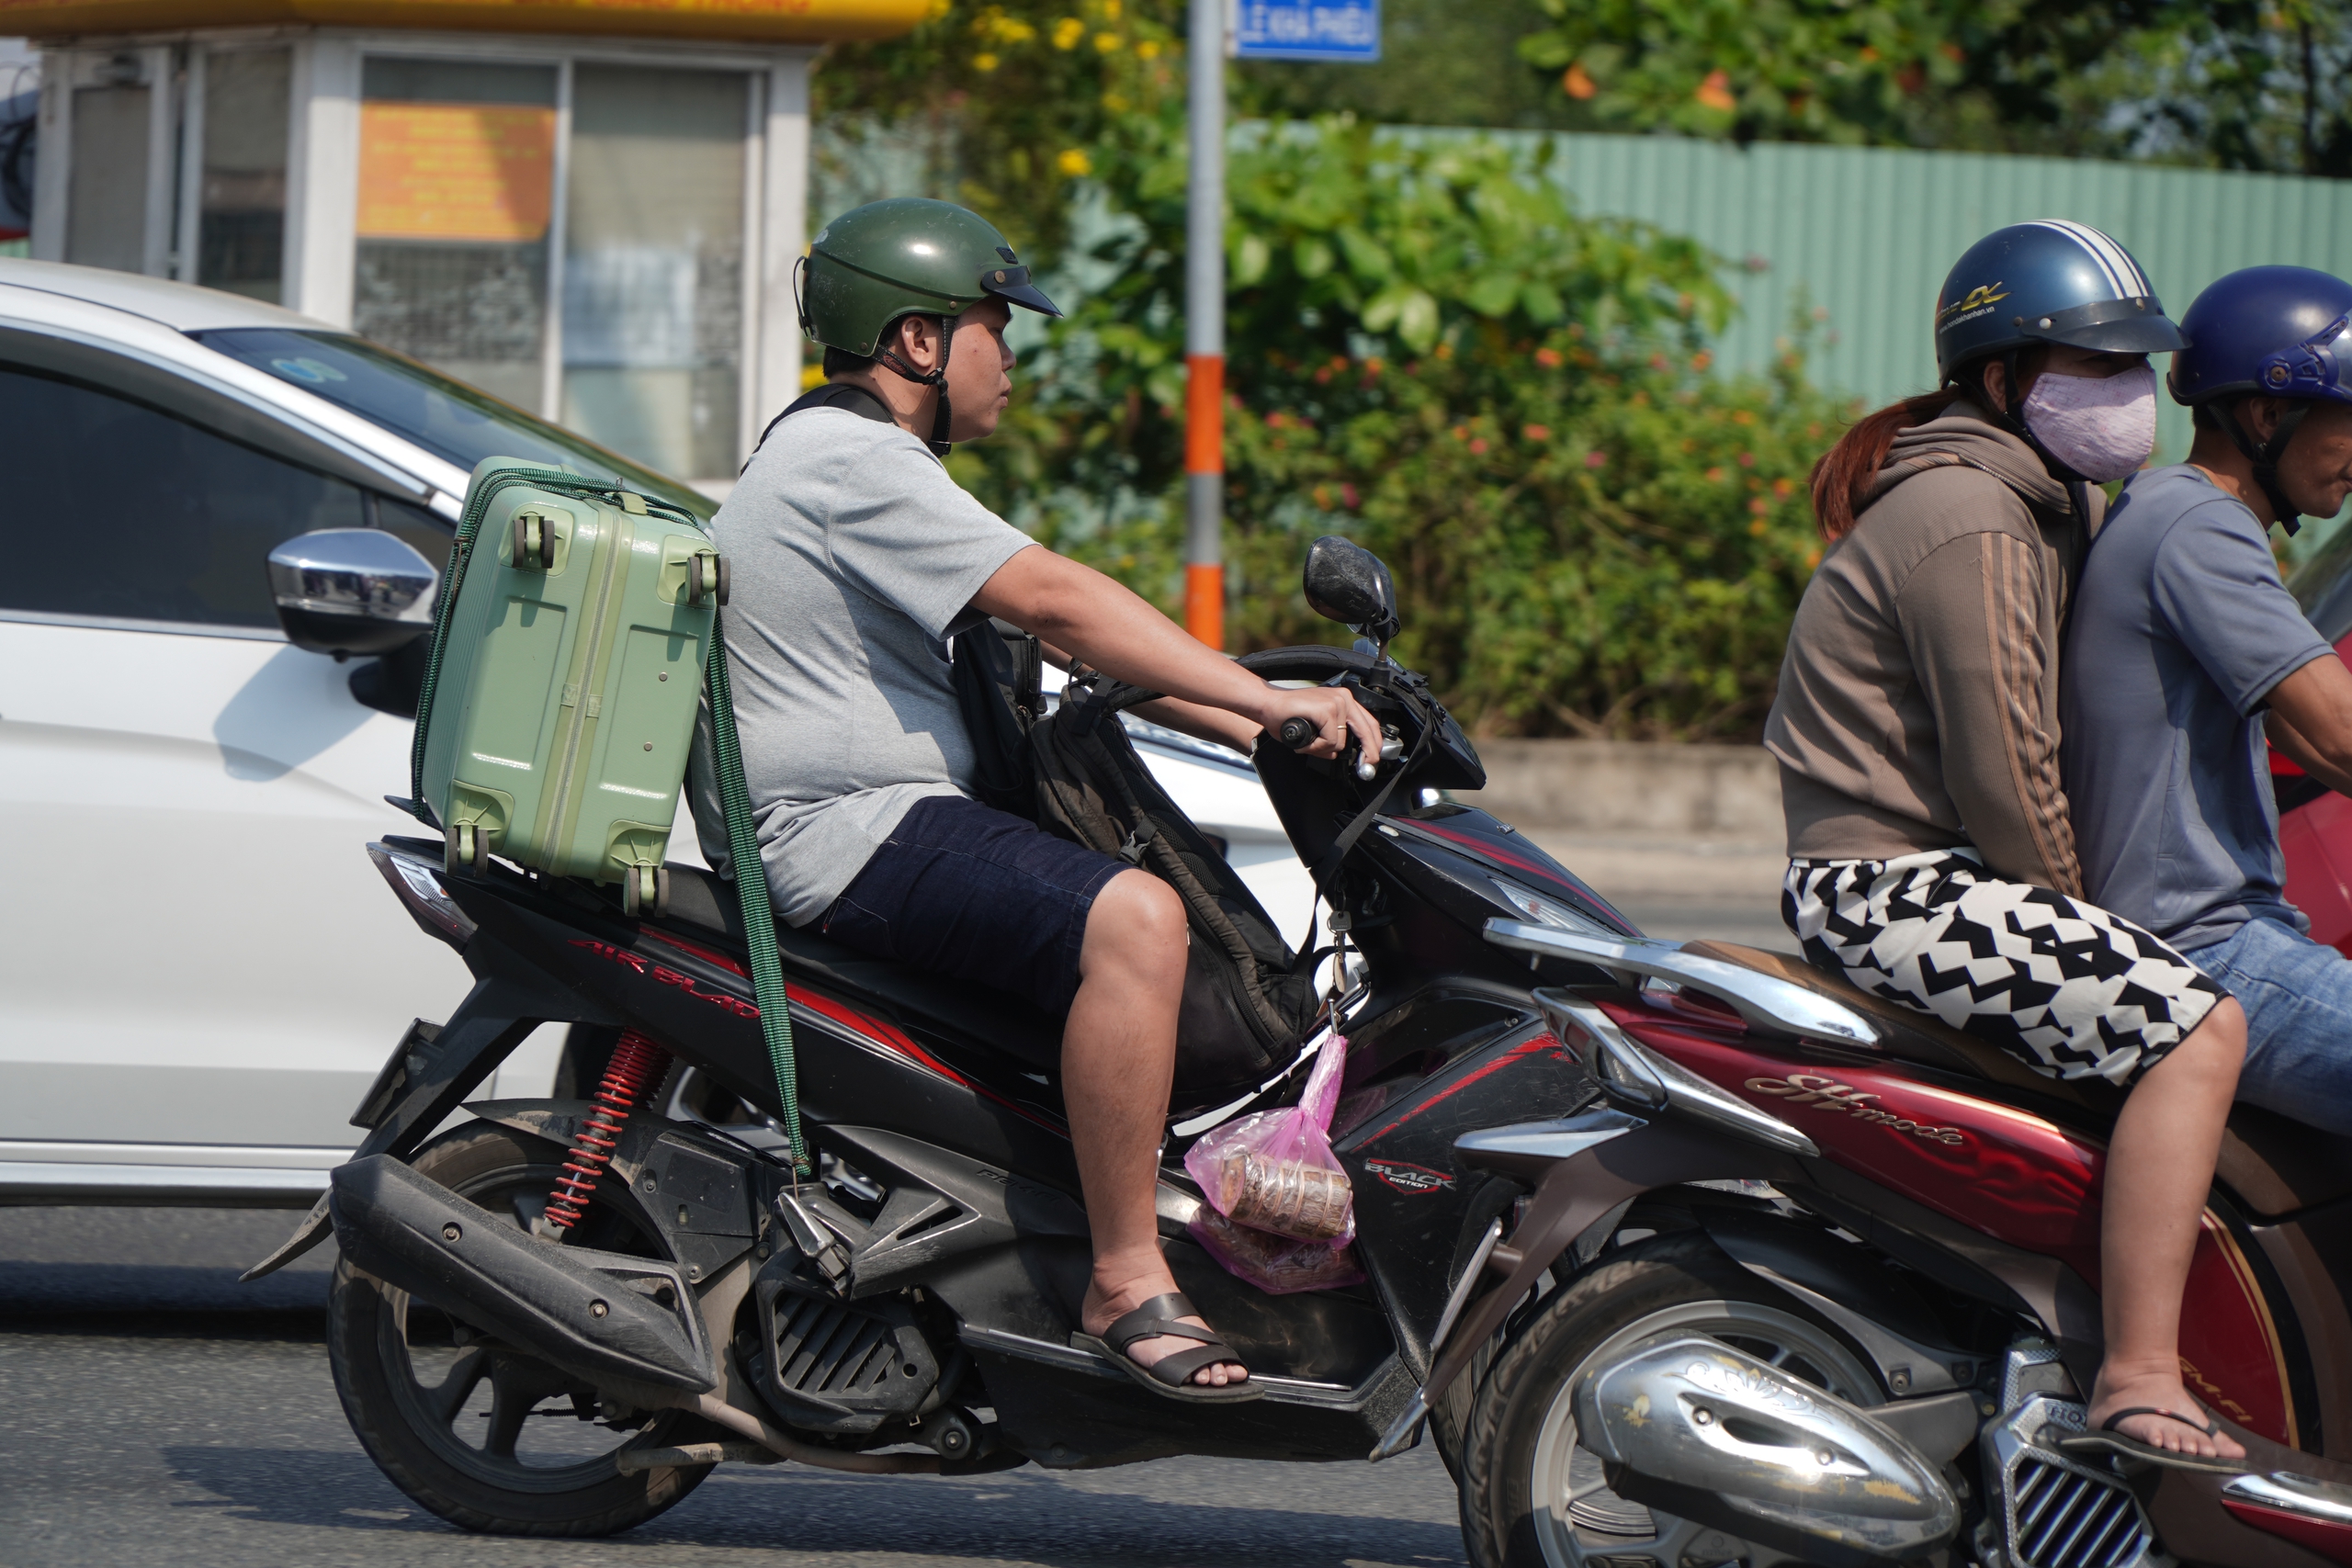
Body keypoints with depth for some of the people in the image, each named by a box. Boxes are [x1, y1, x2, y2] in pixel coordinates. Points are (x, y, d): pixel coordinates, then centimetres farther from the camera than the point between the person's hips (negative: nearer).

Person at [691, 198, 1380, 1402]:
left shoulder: (854, 460, 23)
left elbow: (1055, 640, 21)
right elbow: (1057, 601, -20)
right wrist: (1268, 702, -20)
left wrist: (1249, 729, 13)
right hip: (847, 831, -12)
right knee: (1133, 920, -28)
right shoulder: (851, 462, -12)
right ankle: (1127, 1287, -27)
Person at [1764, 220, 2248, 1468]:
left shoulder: (2050, 503, 18)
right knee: (2188, 1025, -23)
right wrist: (2077, 917, -6)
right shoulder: (1969, 522, -15)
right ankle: (2139, 1382, -29)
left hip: (1879, 875, 11)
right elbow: (2003, 776, -19)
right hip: (1895, 882, -11)